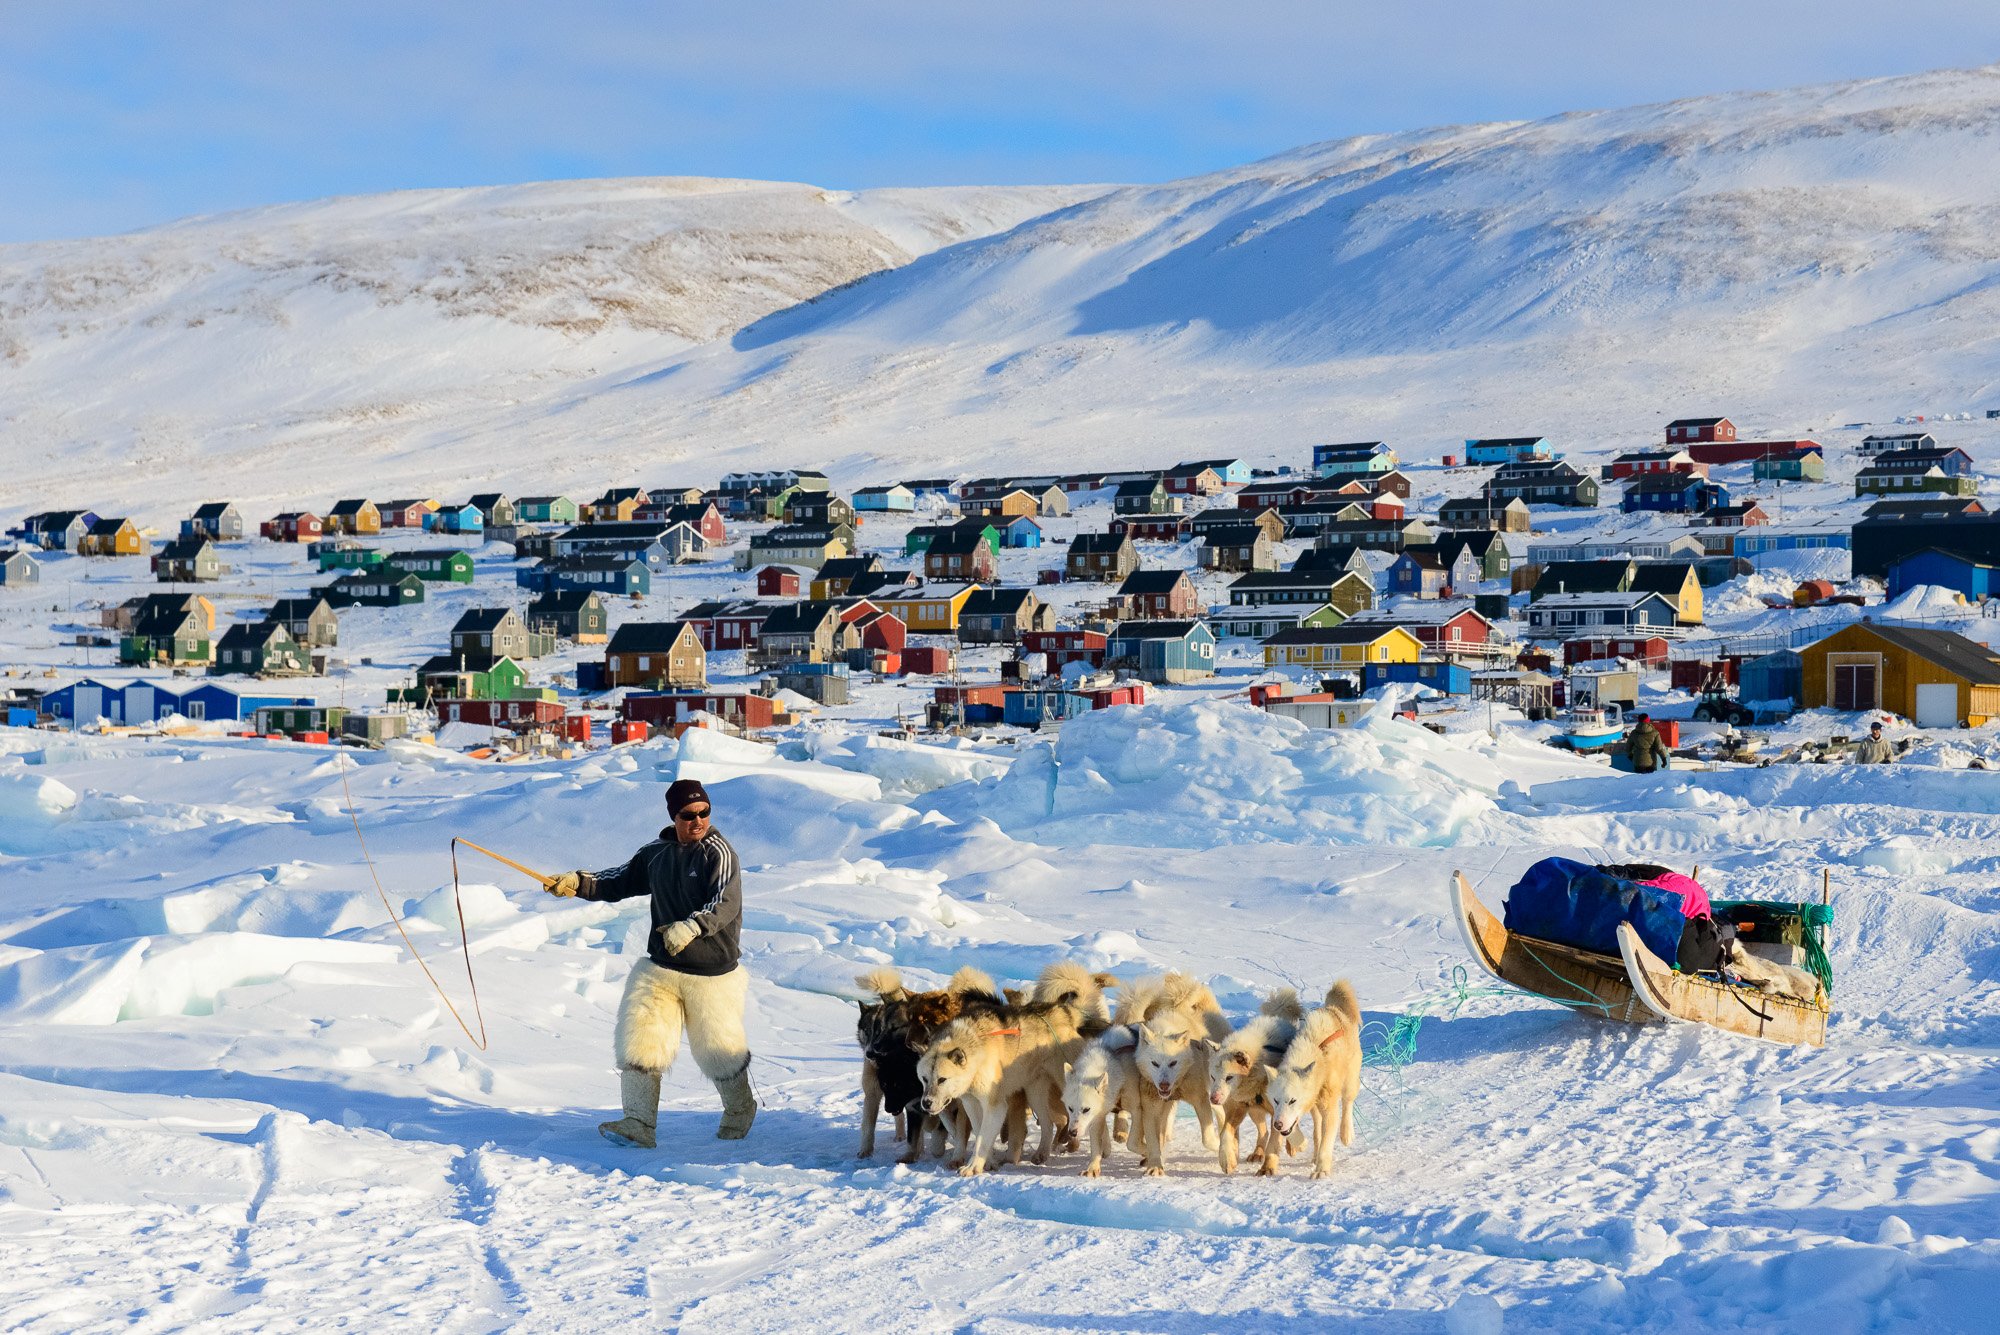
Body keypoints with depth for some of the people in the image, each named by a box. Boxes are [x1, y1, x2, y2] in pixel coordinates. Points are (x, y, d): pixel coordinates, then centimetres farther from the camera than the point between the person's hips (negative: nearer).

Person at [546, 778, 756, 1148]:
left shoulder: (717, 852, -13)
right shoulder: (656, 853, 6)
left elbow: (726, 904, -24)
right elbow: (620, 881, 18)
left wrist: (691, 927, -40)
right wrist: (577, 883, 4)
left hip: (714, 975, -5)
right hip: (661, 970, 5)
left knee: (719, 1052, 8)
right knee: (639, 1042, -8)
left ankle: (739, 1112, 35)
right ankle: (639, 1124, -3)